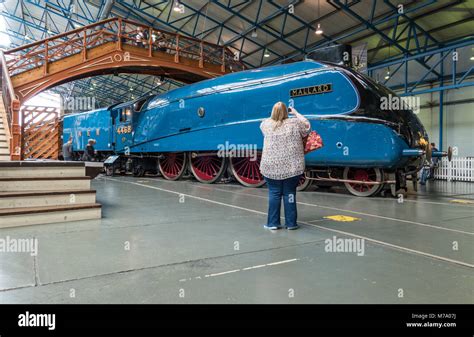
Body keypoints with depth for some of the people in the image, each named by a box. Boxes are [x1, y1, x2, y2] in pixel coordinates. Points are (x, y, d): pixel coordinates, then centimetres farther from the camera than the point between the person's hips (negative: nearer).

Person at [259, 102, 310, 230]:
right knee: (290, 193, 9)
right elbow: (307, 126, 15)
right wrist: (296, 113, 22)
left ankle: (273, 223, 15)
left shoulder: (266, 124, -1)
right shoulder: (294, 123, -4)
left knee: (274, 193, 8)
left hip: (271, 167, 0)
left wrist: (275, 115, 24)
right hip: (292, 167, 0)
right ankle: (291, 223, 16)